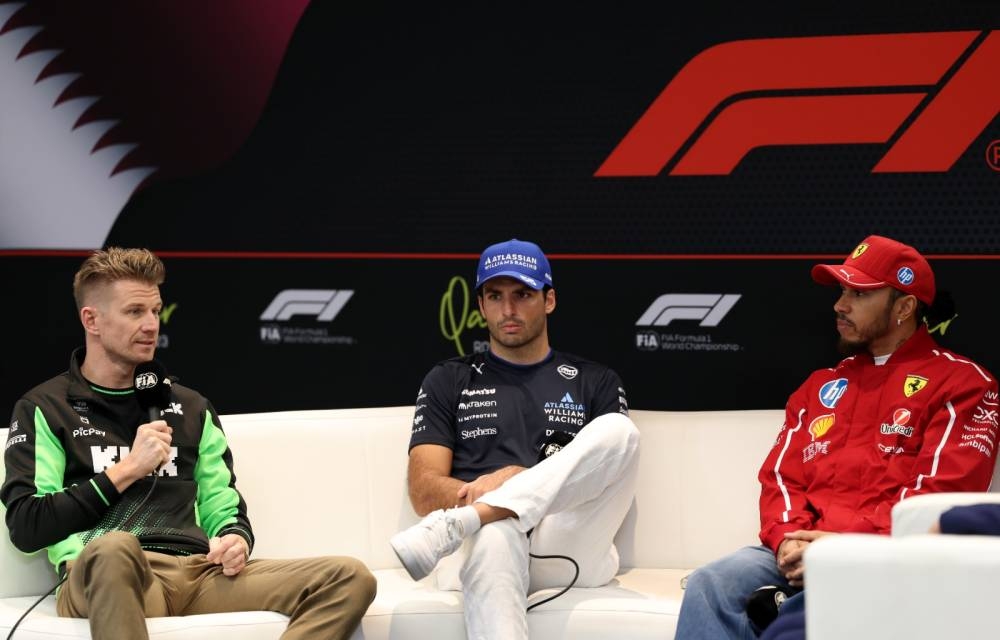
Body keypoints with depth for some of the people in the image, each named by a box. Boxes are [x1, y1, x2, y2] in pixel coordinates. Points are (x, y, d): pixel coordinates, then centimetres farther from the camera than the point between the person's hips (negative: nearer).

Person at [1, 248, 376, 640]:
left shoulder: (190, 408, 27)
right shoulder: (45, 409, 12)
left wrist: (235, 540, 2)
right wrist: (126, 470, -1)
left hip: (200, 571, 5)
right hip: (102, 576, -5)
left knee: (351, 579, -19)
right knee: (115, 547, -44)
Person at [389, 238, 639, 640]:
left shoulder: (596, 383, 22)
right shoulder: (448, 382, 21)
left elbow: (611, 486, 9)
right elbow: (424, 493, 10)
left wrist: (516, 480, -7)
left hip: (569, 546, 2)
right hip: (480, 545, -2)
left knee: (618, 431, -27)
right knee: (495, 536, -42)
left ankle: (453, 526, -37)